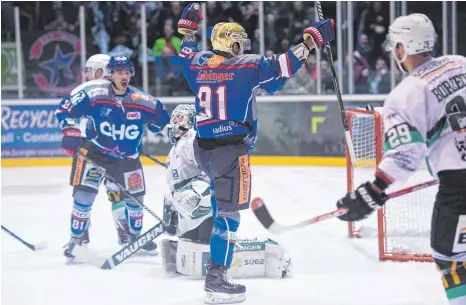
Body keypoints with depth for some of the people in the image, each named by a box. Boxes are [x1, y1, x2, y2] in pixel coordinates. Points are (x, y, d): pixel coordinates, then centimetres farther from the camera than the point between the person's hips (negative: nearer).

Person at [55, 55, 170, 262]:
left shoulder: (144, 103, -12)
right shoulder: (92, 95, -18)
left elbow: (164, 123, 1)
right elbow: (64, 110, -10)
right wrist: (71, 133, -18)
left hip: (127, 158, 3)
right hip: (93, 152, -3)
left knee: (134, 199, 10)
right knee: (83, 195, -12)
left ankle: (135, 236, 36)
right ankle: (76, 240, 4)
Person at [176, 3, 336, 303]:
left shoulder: (199, 64, 8)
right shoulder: (246, 66, -9)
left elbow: (186, 53, 29)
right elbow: (281, 66, -13)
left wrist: (188, 25, 42)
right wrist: (312, 39, -9)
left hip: (203, 146, 8)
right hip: (231, 150, -8)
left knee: (223, 202, 24)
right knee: (229, 211, -6)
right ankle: (217, 279, -9)